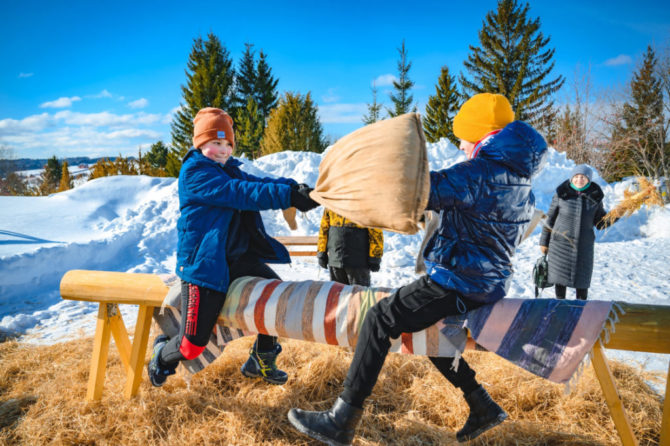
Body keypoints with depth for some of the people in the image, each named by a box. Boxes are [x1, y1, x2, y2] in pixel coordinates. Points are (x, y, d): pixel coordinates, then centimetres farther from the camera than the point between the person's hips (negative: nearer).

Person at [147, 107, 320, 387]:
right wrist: (288, 196, -33)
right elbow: (238, 193, -25)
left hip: (238, 259, 9)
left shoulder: (229, 170, 16)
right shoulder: (194, 172, -13)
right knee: (192, 345, -6)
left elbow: (256, 183, 1)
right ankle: (162, 356, 32)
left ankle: (259, 362, 29)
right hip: (204, 265, -8)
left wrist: (293, 187, -18)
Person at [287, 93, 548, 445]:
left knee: (381, 319, -9)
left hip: (459, 283, -10)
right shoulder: (519, 177, 10)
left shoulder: (480, 174, -19)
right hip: (487, 283, 10)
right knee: (425, 325, 26)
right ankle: (481, 405, 27)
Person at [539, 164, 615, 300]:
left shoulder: (594, 197, 0)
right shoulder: (561, 194, -5)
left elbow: (600, 223, 5)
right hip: (560, 244, -1)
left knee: (582, 279, 6)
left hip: (584, 246, 1)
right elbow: (550, 219, 2)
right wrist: (544, 242, 4)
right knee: (560, 278, 6)